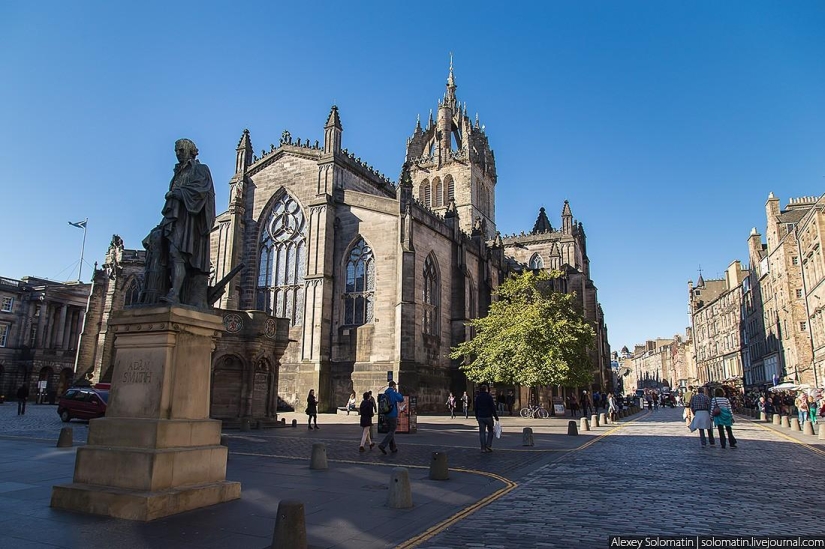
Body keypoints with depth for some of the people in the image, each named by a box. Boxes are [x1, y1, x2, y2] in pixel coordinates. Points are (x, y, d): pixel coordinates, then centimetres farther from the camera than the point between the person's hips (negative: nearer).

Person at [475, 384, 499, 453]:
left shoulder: (477, 398, 7)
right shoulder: (489, 397, -7)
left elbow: (476, 408, 12)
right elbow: (493, 408, -8)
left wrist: (477, 417, 20)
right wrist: (496, 416, -3)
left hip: (480, 417, 3)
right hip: (488, 417, -3)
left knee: (482, 432, 5)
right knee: (490, 431, 11)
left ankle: (483, 448, 3)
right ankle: (488, 445, 0)